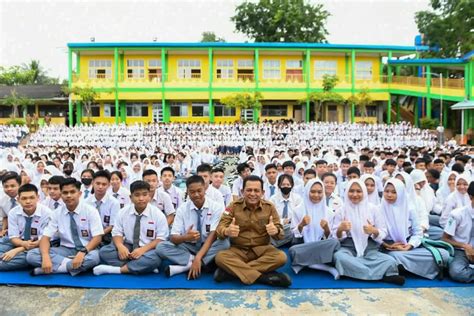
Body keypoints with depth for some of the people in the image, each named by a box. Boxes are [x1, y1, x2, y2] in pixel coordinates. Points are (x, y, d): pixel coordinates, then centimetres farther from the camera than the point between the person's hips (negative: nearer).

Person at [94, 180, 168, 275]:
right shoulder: (124, 212, 0)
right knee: (104, 251, -20)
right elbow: (117, 233, 3)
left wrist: (143, 249, -23)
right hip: (128, 247, 4)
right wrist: (120, 246, -20)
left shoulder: (158, 214, -9)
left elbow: (161, 239, -9)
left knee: (154, 259, -36)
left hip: (148, 249, -4)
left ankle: (118, 269, -21)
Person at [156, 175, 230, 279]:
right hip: (188, 247, 2)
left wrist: (198, 258, -31)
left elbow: (213, 235, -19)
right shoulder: (182, 209, -4)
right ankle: (202, 264, -21)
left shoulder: (216, 207, -10)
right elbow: (173, 237, -9)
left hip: (209, 247, -2)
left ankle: (184, 266, -26)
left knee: (224, 243, -33)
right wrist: (185, 237, -33)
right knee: (161, 247, -21)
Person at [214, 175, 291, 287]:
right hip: (238, 250, -1)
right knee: (220, 257, -29)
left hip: (262, 249, 1)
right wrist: (227, 231, -36)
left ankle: (231, 270, -24)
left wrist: (275, 231, -31)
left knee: (281, 257, -28)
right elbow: (220, 228, -10)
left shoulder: (269, 207, -2)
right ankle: (264, 277, -28)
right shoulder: (234, 206, -4)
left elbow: (280, 234, -5)